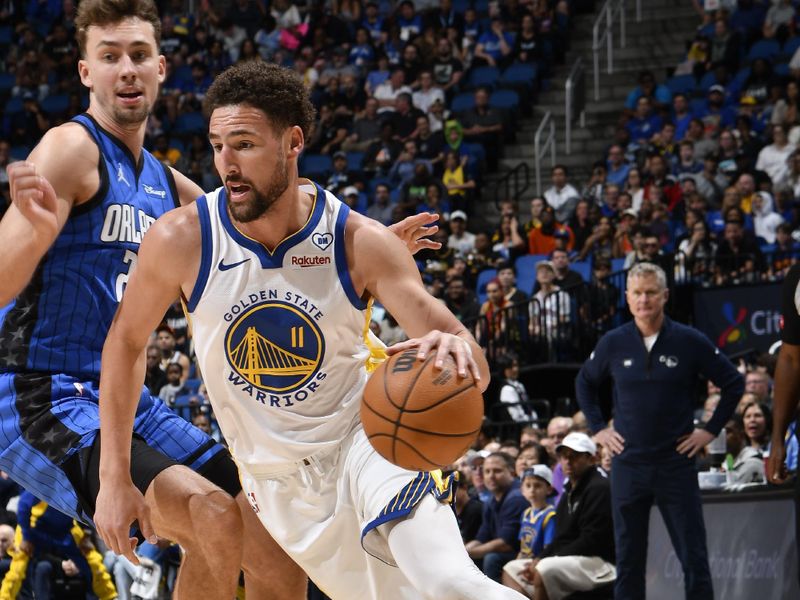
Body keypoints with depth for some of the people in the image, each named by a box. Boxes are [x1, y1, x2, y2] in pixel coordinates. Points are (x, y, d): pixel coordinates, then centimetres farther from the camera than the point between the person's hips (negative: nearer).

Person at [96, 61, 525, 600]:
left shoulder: (360, 242, -16)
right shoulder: (181, 241, -14)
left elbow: (473, 367, -17)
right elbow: (126, 343, 3)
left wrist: (457, 348, -43)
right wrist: (115, 480, 1)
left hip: (365, 435, -2)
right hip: (280, 484, 2)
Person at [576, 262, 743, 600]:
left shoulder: (690, 341, -3)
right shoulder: (613, 343, 3)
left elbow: (733, 383, 6)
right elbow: (584, 383, 20)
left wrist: (711, 430, 0)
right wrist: (598, 428, 10)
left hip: (677, 462, -2)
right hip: (628, 465, 2)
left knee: (694, 558, -2)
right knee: (628, 559, 6)